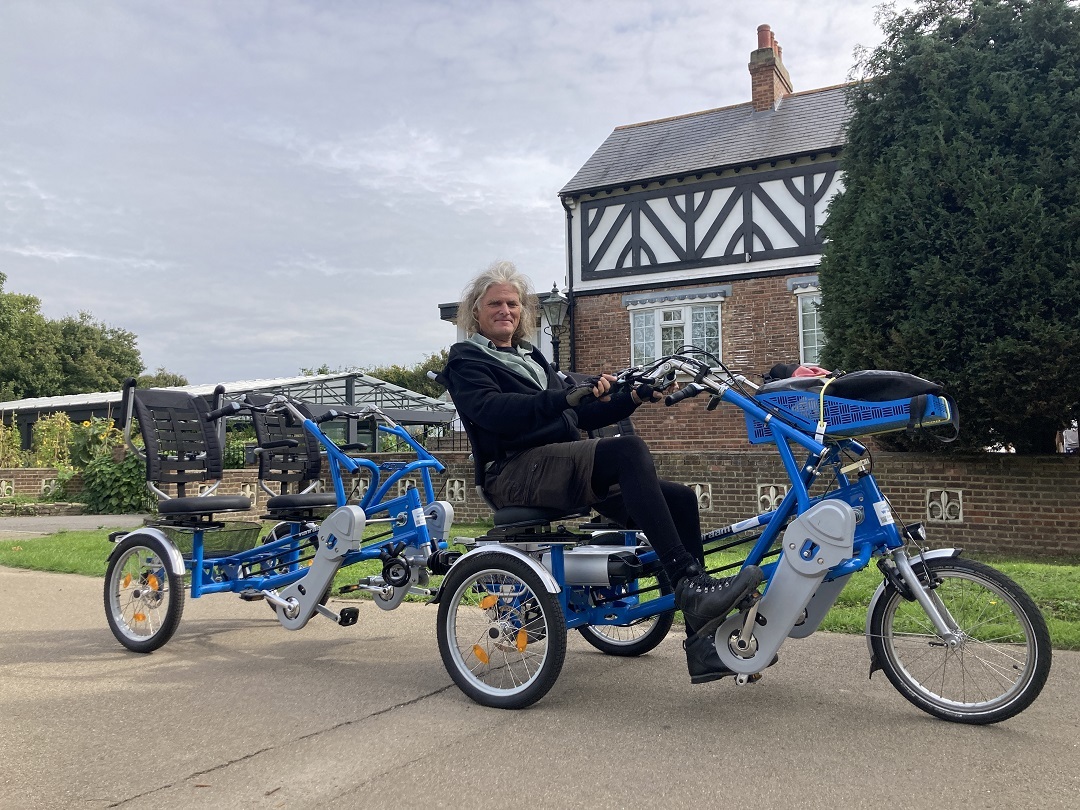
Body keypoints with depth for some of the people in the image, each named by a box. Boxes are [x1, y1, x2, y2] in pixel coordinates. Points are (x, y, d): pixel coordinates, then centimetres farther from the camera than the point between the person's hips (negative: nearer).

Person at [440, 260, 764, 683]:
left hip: (566, 469, 8)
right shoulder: (466, 359, 6)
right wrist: (567, 397, -30)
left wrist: (634, 398, 6)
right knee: (629, 449, -32)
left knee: (680, 498, -10)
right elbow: (493, 411, -16)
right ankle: (690, 584, -37)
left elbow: (582, 415, 23)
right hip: (516, 474, -7)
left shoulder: (531, 358, 29)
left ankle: (701, 647, -10)